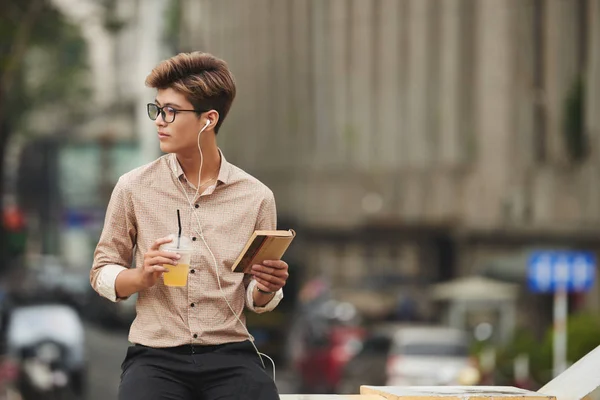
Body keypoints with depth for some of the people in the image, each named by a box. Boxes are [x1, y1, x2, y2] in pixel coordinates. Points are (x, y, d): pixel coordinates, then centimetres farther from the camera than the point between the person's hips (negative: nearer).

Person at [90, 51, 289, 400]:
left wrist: (266, 289, -10)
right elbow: (102, 273, 11)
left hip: (231, 355, 1)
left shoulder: (256, 197, 4)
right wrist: (141, 277, -10)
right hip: (156, 356, -1)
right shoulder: (134, 188, 3)